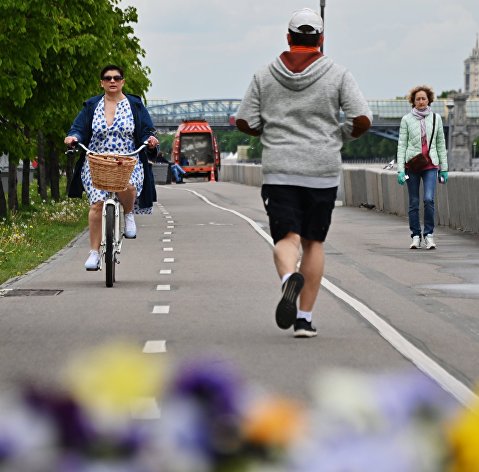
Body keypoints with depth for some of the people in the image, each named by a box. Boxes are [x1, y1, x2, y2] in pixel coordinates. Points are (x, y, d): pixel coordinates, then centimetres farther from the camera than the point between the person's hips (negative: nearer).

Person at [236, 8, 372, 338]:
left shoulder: (265, 76, 4)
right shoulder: (338, 75, 0)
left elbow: (244, 122, 2)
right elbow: (363, 119, -9)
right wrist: (341, 136, 12)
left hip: (279, 171, 0)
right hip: (322, 171, 0)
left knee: (287, 238, -2)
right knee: (313, 242, 11)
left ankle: (290, 279, -37)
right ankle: (305, 318, 9)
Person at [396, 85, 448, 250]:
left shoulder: (436, 118, 8)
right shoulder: (407, 120, 2)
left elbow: (441, 144, 12)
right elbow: (401, 145, 1)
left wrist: (444, 168, 10)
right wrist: (400, 169, -6)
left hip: (431, 165, 0)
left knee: (429, 199, -15)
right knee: (414, 202, 2)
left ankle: (429, 234, -5)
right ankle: (415, 236, 11)